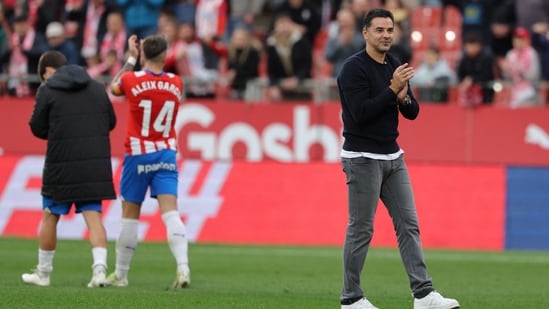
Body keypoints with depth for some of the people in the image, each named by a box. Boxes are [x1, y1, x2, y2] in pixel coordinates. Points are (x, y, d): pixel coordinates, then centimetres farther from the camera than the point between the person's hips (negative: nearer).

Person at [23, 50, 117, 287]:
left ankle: (43, 273, 20)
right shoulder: (97, 87, 10)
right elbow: (111, 122, 15)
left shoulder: (47, 90, -3)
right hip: (96, 163, 3)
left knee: (50, 216, 11)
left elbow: (38, 128, 0)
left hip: (62, 163, -3)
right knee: (93, 216, 2)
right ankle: (100, 267, -17)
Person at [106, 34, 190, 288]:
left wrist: (130, 59, 21)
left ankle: (120, 274, 16)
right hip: (166, 156, 2)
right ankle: (183, 267, -25)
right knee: (170, 212, -7)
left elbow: (113, 88, 15)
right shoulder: (176, 83, 0)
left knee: (130, 215, 8)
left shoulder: (131, 79, -9)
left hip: (138, 156, -2)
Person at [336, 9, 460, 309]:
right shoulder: (354, 68, -12)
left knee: (408, 224, 3)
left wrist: (404, 97, -10)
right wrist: (392, 89, -24)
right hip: (362, 158, -7)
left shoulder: (395, 66, 10)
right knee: (361, 230, -3)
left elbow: (412, 112, 12)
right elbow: (360, 113, -21)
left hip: (392, 157, 8)